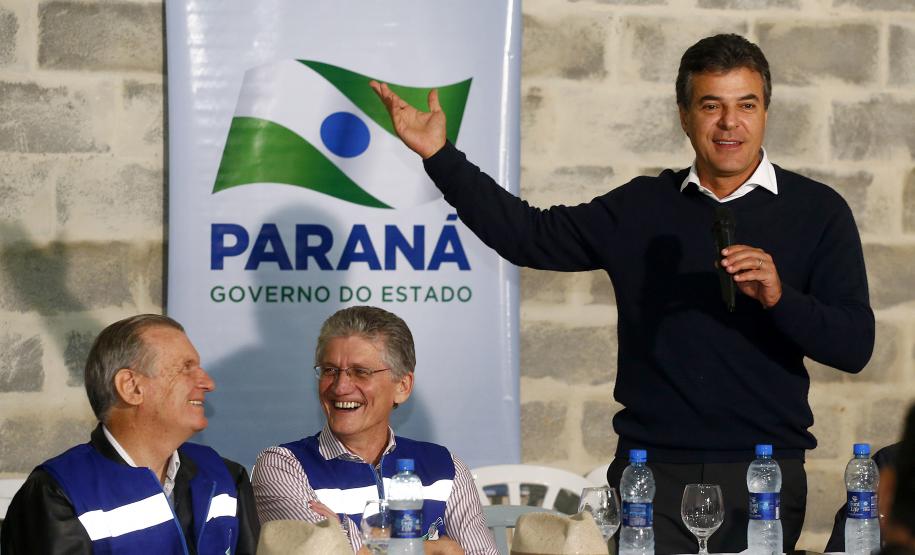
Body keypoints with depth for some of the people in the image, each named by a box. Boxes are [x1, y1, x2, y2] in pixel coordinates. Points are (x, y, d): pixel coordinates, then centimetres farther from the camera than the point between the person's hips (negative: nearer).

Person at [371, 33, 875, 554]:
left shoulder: (816, 211, 1)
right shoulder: (641, 207, 10)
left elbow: (855, 346, -5)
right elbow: (530, 237, 10)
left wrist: (780, 298, -22)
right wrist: (441, 157, 5)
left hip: (765, 472, -1)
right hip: (652, 471, 2)